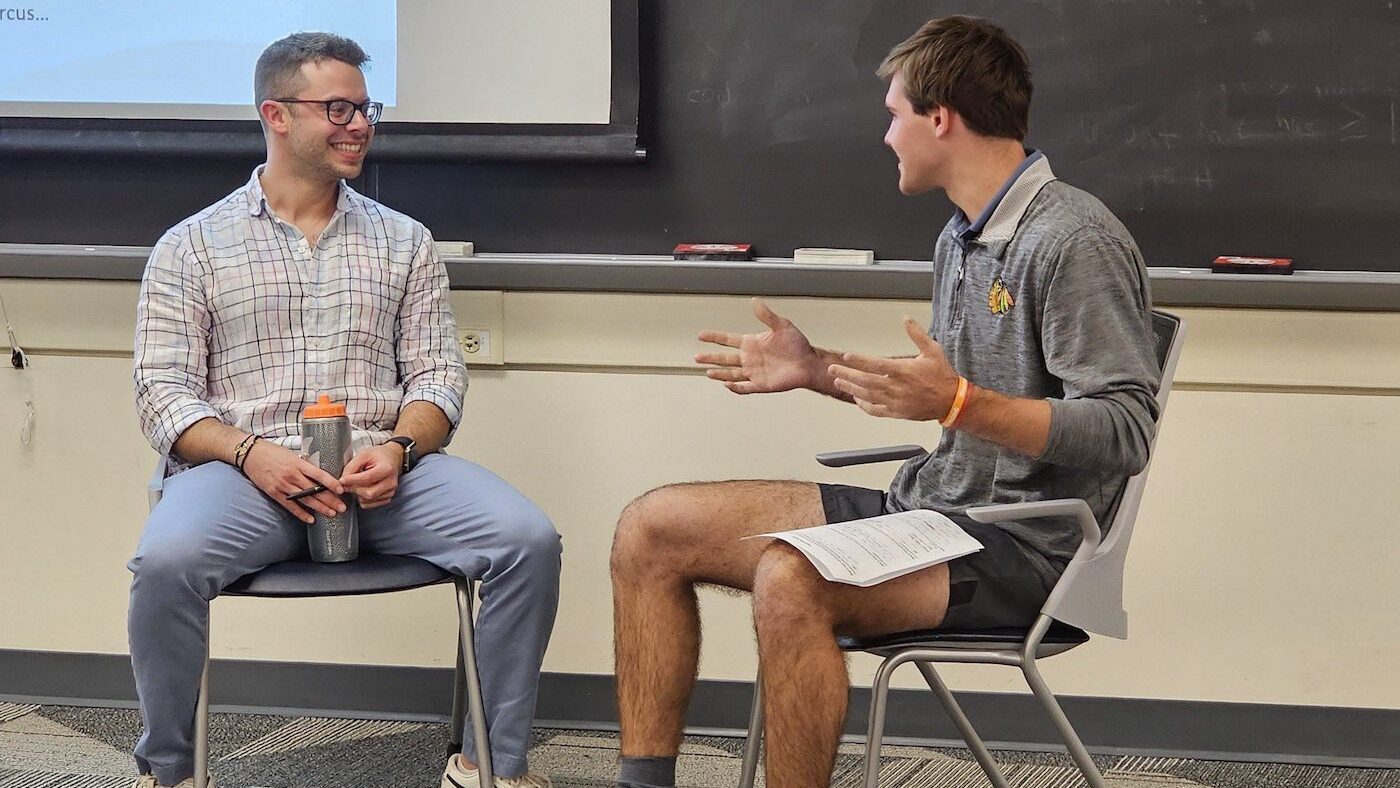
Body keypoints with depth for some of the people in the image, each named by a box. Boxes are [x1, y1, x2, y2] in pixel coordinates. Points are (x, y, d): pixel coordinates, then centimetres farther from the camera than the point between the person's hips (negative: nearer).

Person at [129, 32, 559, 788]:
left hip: (383, 466, 3)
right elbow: (165, 397, 2)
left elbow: (437, 376, 10)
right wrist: (251, 454, -18)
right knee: (168, 560, -35)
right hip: (245, 469, -2)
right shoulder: (191, 247, 8)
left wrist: (399, 449, -12)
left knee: (527, 539, -23)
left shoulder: (403, 241, 16)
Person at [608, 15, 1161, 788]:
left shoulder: (1075, 241, -15)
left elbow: (1123, 434, -21)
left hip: (1016, 543, -9)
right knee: (651, 530, 1)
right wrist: (820, 371, 20)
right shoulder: (960, 239, 14)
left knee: (790, 579, -36)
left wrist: (960, 402, -31)